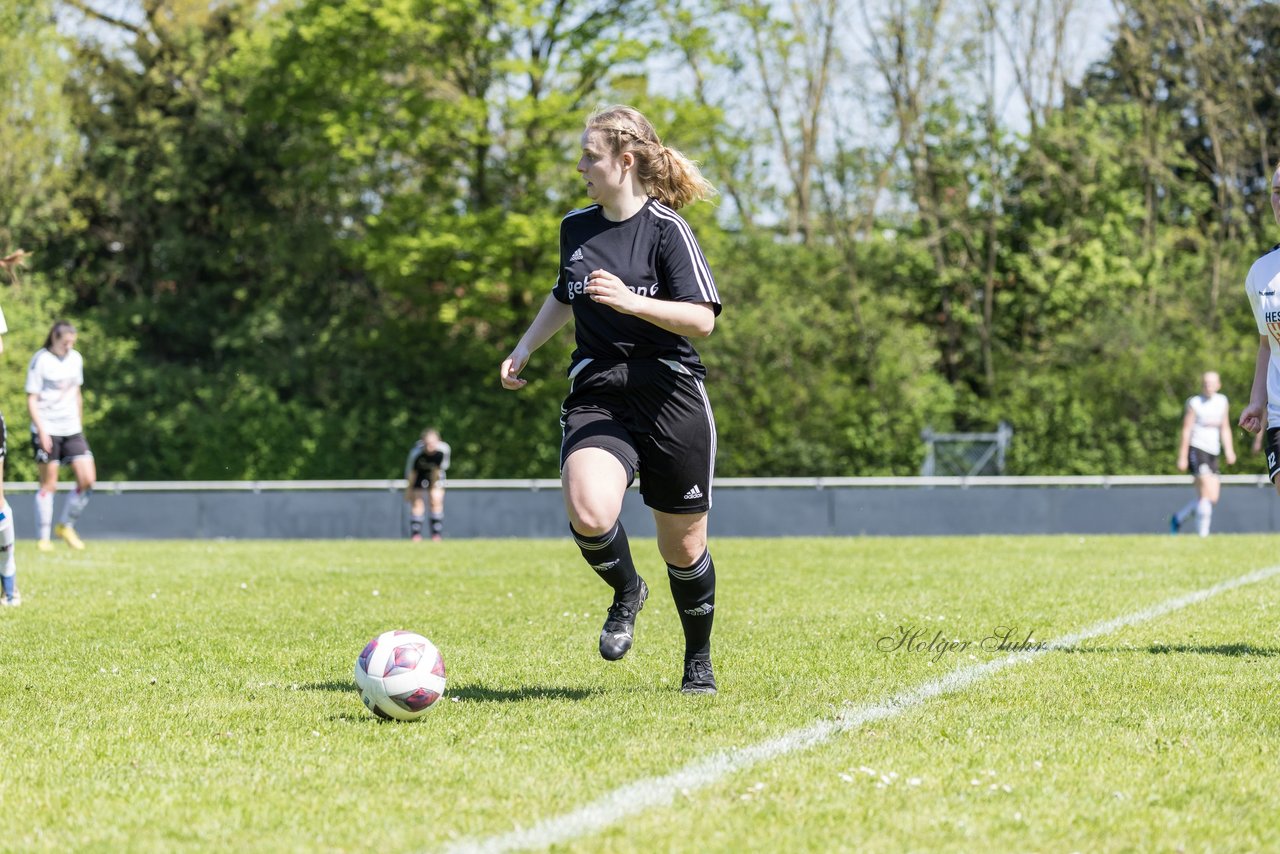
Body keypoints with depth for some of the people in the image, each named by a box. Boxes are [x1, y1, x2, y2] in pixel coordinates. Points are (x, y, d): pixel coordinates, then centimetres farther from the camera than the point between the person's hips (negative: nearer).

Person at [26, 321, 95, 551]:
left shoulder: (75, 359, 9)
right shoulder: (40, 361, -8)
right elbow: (31, 399, -8)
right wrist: (41, 430, -16)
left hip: (71, 429, 5)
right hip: (47, 430, -5)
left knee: (88, 479, -5)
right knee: (48, 484, -1)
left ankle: (67, 526, 13)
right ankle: (43, 538, 8)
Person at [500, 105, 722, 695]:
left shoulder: (666, 228, -7)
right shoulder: (575, 227, 11)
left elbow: (702, 319, -14)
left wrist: (630, 301, -25)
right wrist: (524, 349, 21)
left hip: (671, 397, -3)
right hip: (596, 396, 3)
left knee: (683, 546, 6)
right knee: (589, 514, -26)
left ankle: (698, 660, 31)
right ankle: (626, 592, 6)